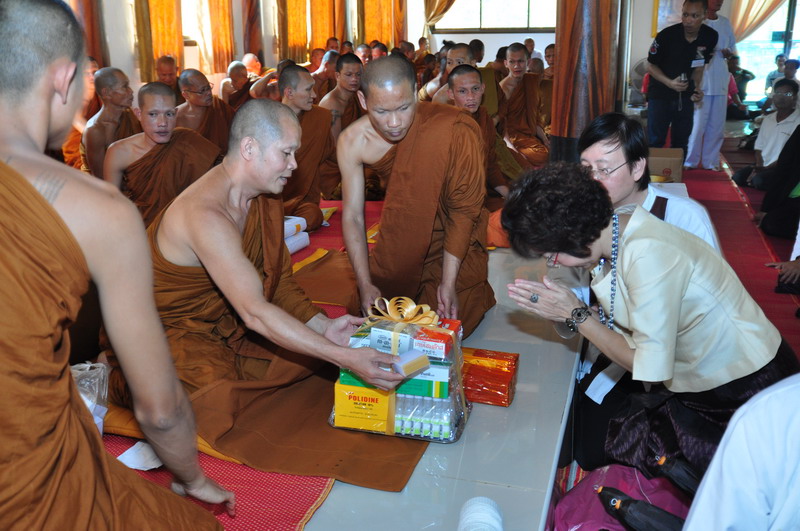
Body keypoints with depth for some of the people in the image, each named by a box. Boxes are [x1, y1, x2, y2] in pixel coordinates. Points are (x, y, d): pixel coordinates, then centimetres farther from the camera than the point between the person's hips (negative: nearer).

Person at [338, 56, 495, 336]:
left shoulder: (455, 131, -31)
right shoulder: (352, 142, -20)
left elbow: (463, 209, -23)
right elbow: (353, 216, -13)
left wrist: (448, 282, -23)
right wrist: (365, 284, -19)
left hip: (456, 241, -3)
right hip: (401, 240, 3)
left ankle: (477, 296, 27)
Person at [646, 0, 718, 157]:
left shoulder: (710, 37, -9)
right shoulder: (666, 35, -21)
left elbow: (700, 66, 6)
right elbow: (651, 66, -10)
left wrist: (697, 89, -11)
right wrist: (669, 83, -25)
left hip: (685, 95, 3)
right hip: (660, 93, -3)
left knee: (681, 142, 10)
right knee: (655, 142, -4)